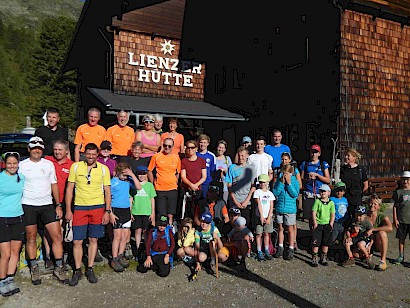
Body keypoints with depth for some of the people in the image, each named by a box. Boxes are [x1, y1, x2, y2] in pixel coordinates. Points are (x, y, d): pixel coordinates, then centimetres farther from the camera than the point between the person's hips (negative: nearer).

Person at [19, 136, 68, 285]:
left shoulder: (49, 164, 7)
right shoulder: (22, 165, 1)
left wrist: (58, 205, 6)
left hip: (47, 205, 2)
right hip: (28, 206, -1)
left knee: (57, 236, -1)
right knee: (31, 237, 8)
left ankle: (59, 267, 11)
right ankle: (34, 268, 24)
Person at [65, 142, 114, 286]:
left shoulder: (103, 169, 2)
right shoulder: (75, 167, 1)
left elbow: (107, 191, 4)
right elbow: (69, 189, 4)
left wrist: (107, 211, -2)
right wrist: (68, 210, 0)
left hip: (98, 208, 0)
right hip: (79, 208, 0)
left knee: (93, 240, 8)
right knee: (77, 241, 2)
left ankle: (90, 269, 21)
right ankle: (77, 271, 18)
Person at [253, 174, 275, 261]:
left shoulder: (270, 193, 7)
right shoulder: (257, 192, -2)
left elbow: (271, 207, 2)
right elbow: (259, 204, -9)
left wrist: (268, 218, -7)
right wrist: (261, 216, -14)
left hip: (268, 217, 2)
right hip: (259, 217, -2)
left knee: (266, 234, 9)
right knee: (259, 234, 1)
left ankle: (266, 251, 18)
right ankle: (259, 252, 8)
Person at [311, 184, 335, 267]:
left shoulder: (331, 203, 3)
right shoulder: (317, 201, -4)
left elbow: (333, 215, 6)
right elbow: (313, 213, -6)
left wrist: (331, 224, -4)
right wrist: (315, 223, -11)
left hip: (327, 225, 3)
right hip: (318, 224, -3)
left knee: (326, 242, 10)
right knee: (316, 242, -3)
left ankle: (324, 258, 24)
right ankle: (314, 258, 6)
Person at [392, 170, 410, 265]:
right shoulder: (398, 192, 3)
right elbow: (395, 206, 4)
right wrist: (395, 219, -1)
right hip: (401, 220, 0)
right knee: (401, 238, 9)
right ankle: (401, 256, 22)